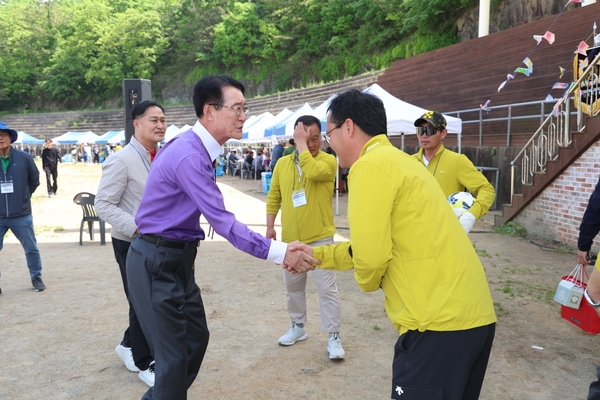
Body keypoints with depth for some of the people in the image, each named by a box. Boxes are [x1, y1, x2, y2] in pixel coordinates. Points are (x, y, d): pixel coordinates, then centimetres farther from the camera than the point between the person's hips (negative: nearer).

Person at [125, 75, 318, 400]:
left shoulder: (194, 148, 6)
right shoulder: (189, 156, -25)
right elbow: (221, 222, -30)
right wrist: (279, 252, -32)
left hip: (177, 258, 10)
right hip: (156, 262, -10)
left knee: (196, 337, 19)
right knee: (174, 354, 0)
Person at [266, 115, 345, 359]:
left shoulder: (328, 161, -9)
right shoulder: (283, 163, 4)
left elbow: (313, 172, -31)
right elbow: (274, 196, 10)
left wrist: (302, 145, -22)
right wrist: (270, 226, 6)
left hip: (320, 239, -5)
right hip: (290, 239, 5)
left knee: (327, 288, -1)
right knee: (292, 287, 18)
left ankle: (334, 337, 12)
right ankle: (298, 327, 36)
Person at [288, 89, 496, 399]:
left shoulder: (370, 165, -13)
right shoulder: (397, 161, 17)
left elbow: (371, 254, -20)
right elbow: (380, 244, 23)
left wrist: (367, 282, 3)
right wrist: (317, 255, 25)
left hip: (440, 321, -10)